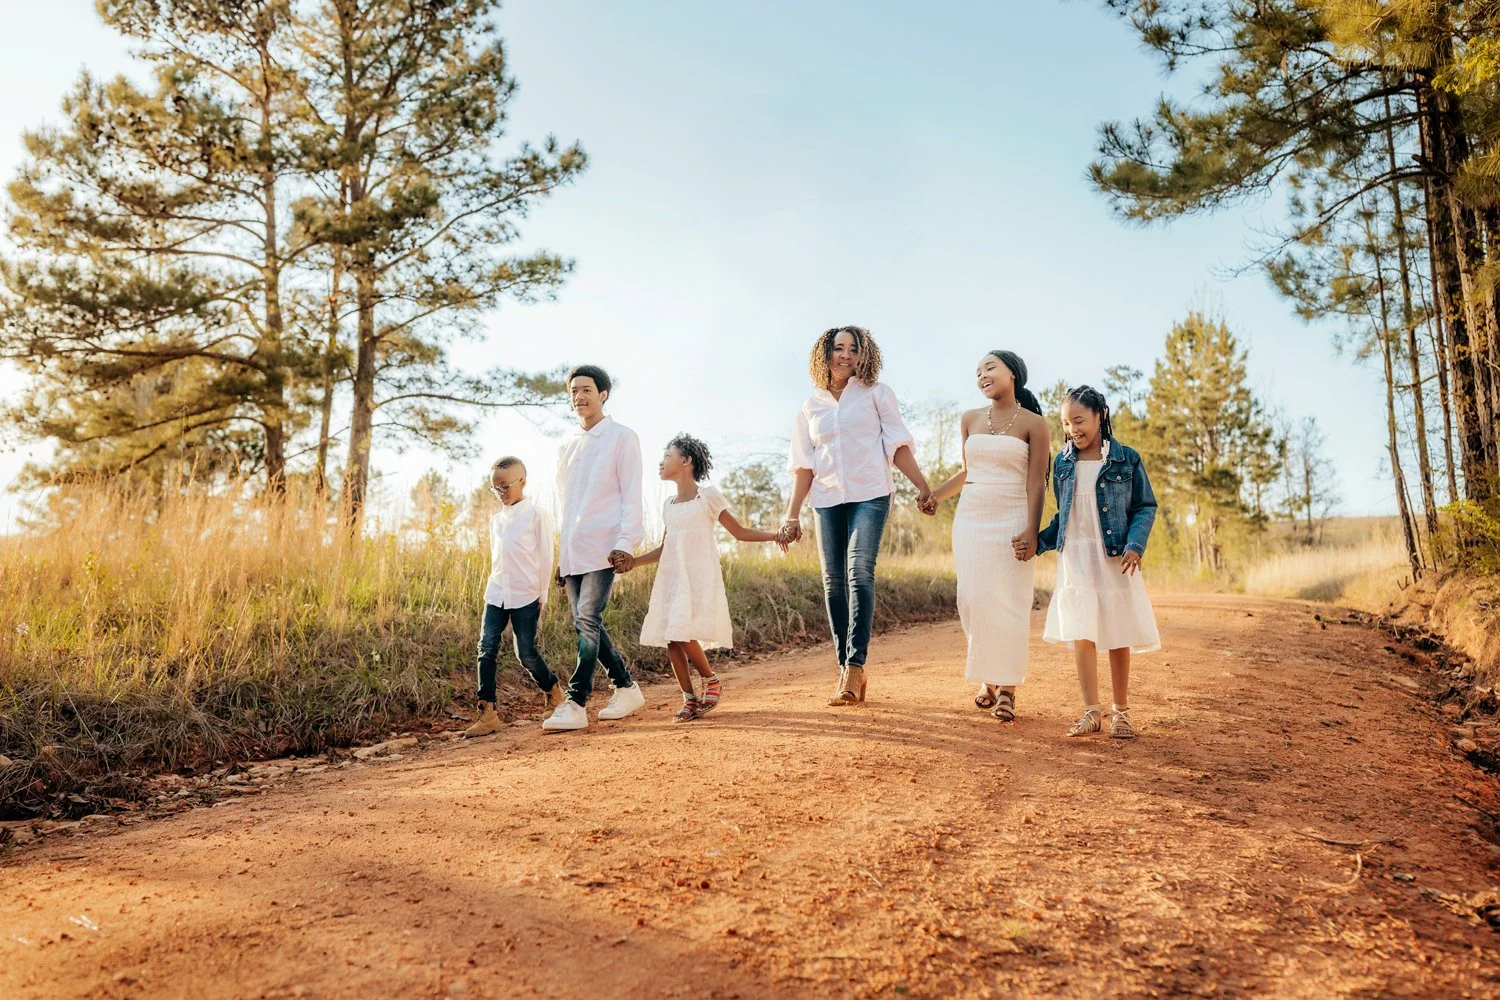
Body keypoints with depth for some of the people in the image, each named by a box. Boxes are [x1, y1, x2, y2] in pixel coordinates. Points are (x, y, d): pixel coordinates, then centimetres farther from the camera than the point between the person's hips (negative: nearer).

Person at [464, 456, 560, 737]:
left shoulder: (536, 515, -5)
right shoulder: (496, 519, 13)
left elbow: (546, 558, -4)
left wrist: (542, 596, -4)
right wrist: (496, 586, 16)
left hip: (526, 597, -5)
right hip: (496, 595, 5)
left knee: (526, 653, -2)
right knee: (487, 649, -4)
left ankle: (553, 688, 26)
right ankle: (487, 712, -2)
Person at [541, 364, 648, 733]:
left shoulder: (622, 438, 1)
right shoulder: (567, 447, 19)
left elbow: (631, 494, -5)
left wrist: (626, 542, -17)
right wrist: (561, 556, 17)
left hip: (603, 547, -7)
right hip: (572, 550, 7)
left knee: (588, 620, -14)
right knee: (585, 624, 6)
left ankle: (575, 705, -13)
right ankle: (627, 688, 20)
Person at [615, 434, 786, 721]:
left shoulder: (708, 496, -1)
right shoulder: (668, 506, 16)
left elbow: (739, 532, 2)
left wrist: (774, 535, -10)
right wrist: (634, 561, 6)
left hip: (700, 577, -6)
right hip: (672, 579, 6)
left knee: (682, 633, -17)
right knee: (670, 638, -2)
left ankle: (711, 681, 7)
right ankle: (689, 697, 10)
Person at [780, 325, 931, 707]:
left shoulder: (875, 393, 6)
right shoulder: (811, 406, 13)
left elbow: (897, 444, 4)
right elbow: (805, 465, 13)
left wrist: (922, 486, -5)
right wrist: (792, 514, 8)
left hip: (869, 495, -3)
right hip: (828, 501, 4)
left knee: (859, 571, -19)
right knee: (833, 581, 1)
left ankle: (855, 667, -18)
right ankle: (845, 671, 9)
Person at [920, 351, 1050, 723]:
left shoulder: (1033, 423, -1)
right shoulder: (970, 419, 11)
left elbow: (1036, 482, -6)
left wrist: (1032, 531, -14)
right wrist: (935, 495, 5)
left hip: (1011, 521, -4)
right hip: (970, 519, 4)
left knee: (1008, 603, -5)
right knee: (973, 600, 2)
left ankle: (1006, 688, 3)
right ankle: (987, 679, 16)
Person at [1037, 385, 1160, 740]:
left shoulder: (1126, 459, -1)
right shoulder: (1063, 464, 8)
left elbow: (1145, 507, 0)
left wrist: (1135, 545, -15)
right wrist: (1037, 542, 3)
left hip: (1114, 558, -2)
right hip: (1075, 557, 2)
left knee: (1118, 637, 4)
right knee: (1081, 634, -4)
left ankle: (1121, 712, 16)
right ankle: (1091, 712, 2)